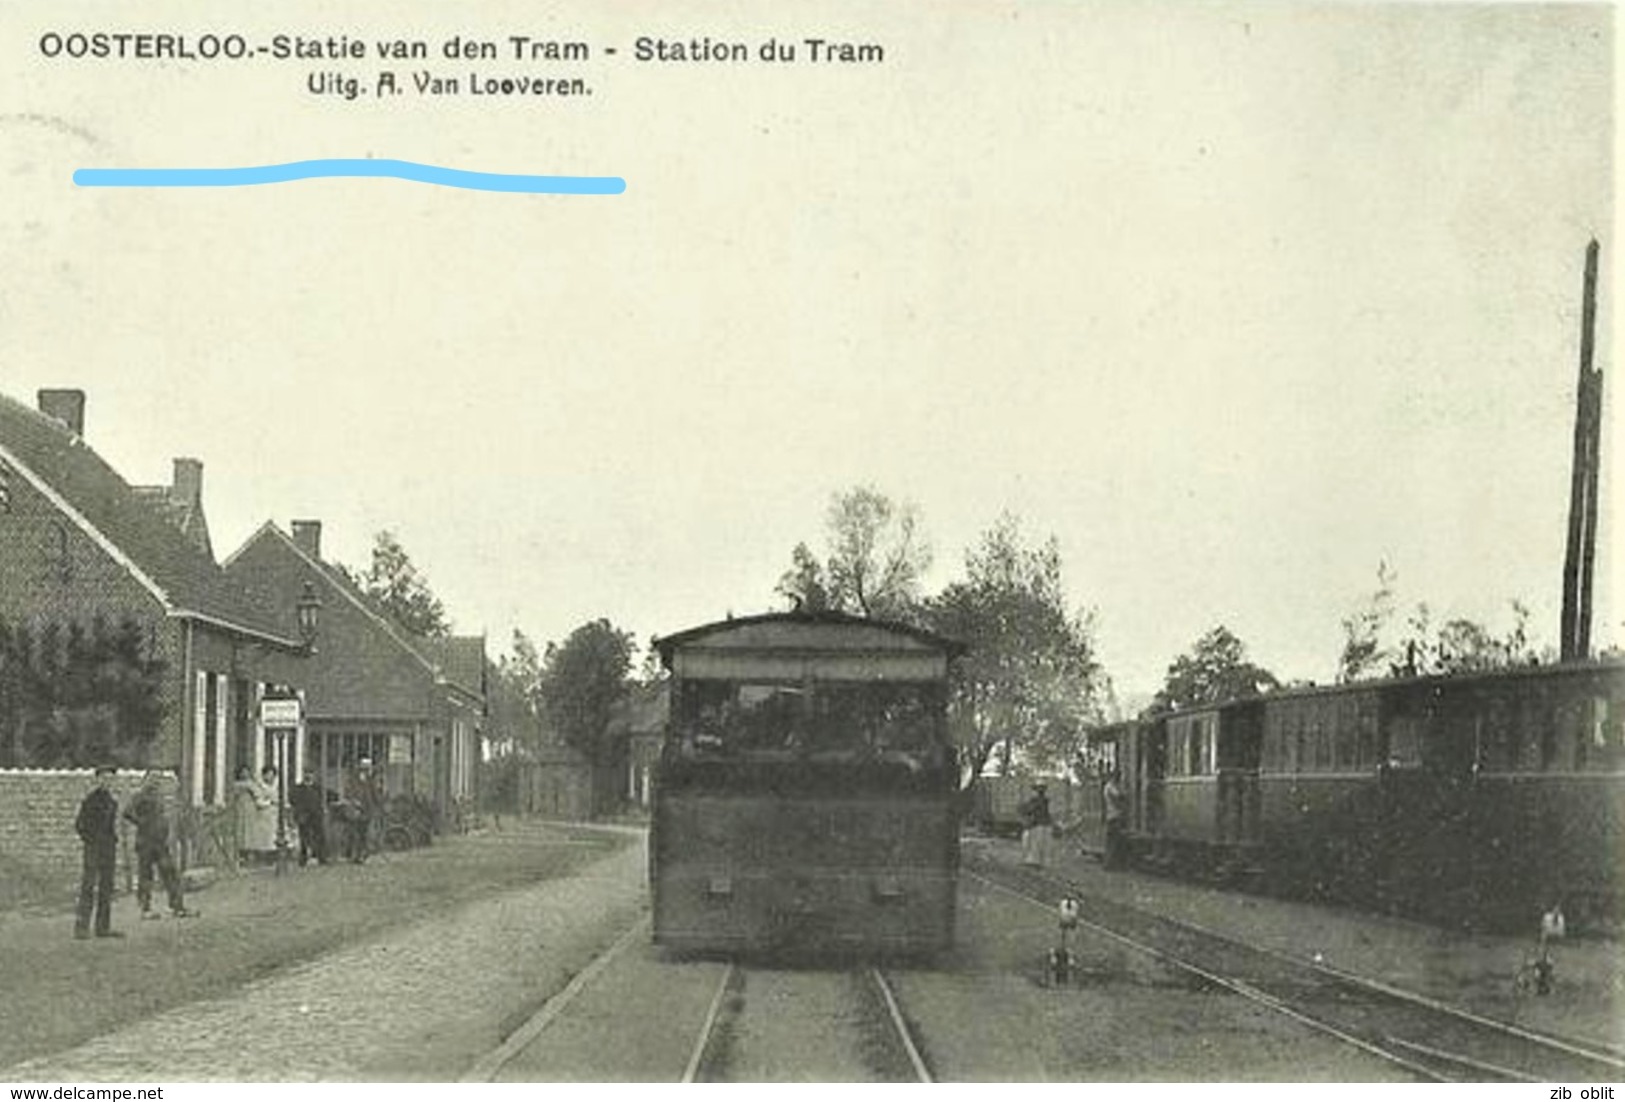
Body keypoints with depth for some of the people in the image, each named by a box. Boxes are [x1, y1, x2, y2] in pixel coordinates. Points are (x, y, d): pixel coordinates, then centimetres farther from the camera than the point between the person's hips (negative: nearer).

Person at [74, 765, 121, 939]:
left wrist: (114, 839, 11)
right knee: (88, 887, -9)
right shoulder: (89, 799, -7)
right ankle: (81, 927, -9)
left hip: (109, 847, 7)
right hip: (94, 846, -7)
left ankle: (103, 927, 10)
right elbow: (79, 825, -6)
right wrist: (90, 840, -11)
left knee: (106, 887, 7)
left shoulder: (113, 800, 13)